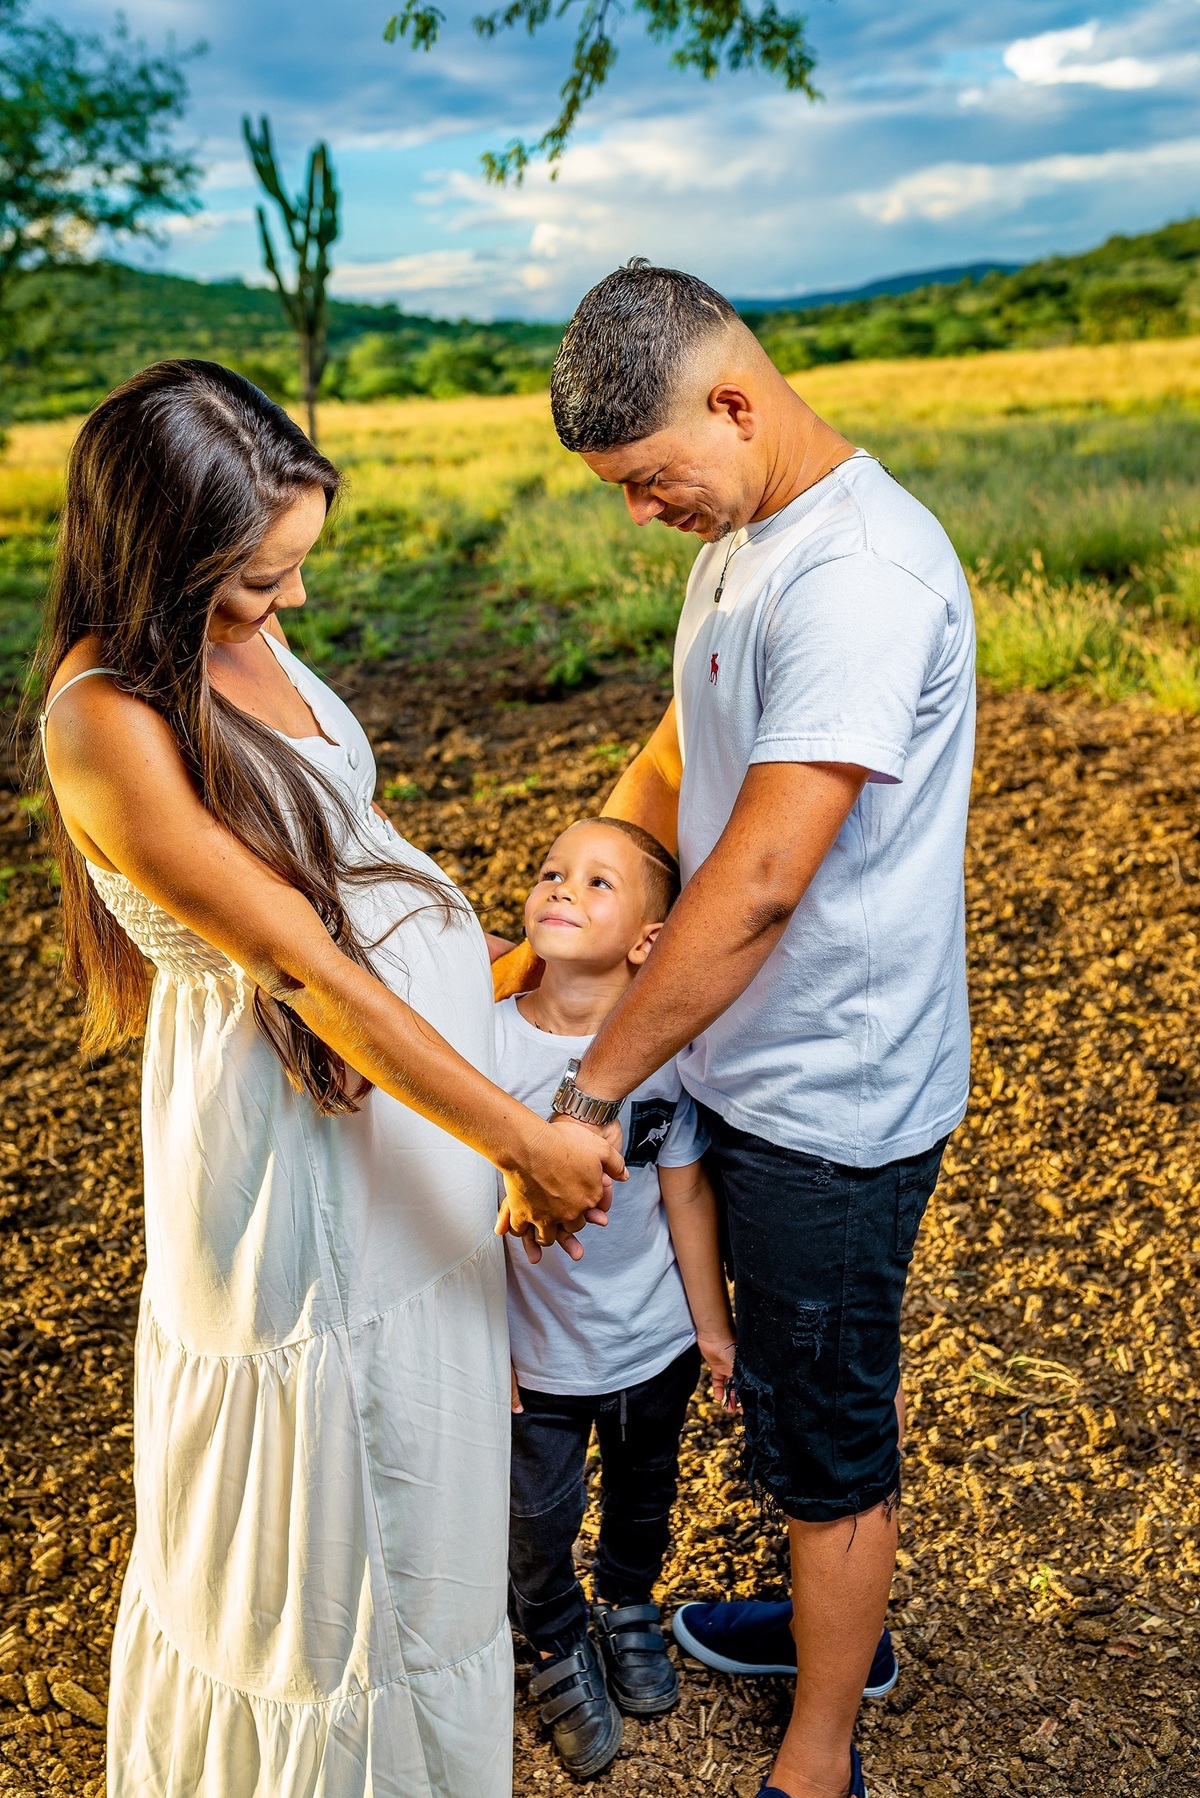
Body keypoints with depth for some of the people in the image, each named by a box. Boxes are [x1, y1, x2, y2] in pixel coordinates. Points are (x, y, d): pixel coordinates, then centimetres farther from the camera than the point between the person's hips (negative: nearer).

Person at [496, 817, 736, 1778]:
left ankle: (629, 1610, 57)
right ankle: (560, 1649, 48)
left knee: (644, 1492, 26)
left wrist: (711, 1322, 2)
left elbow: (686, 1193, -6)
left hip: (654, 1345, 2)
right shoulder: (486, 1044, -21)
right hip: (539, 1355, -1)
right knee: (539, 1518, 17)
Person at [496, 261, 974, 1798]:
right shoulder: (743, 537, 7)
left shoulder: (858, 575, -26)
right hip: (760, 1068, 9)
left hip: (832, 1100, -9)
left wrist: (587, 1094, -26)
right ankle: (838, 1623, 50)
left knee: (825, 1430, 9)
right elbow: (672, 765, 15)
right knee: (813, 1387, 26)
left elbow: (758, 882, -30)